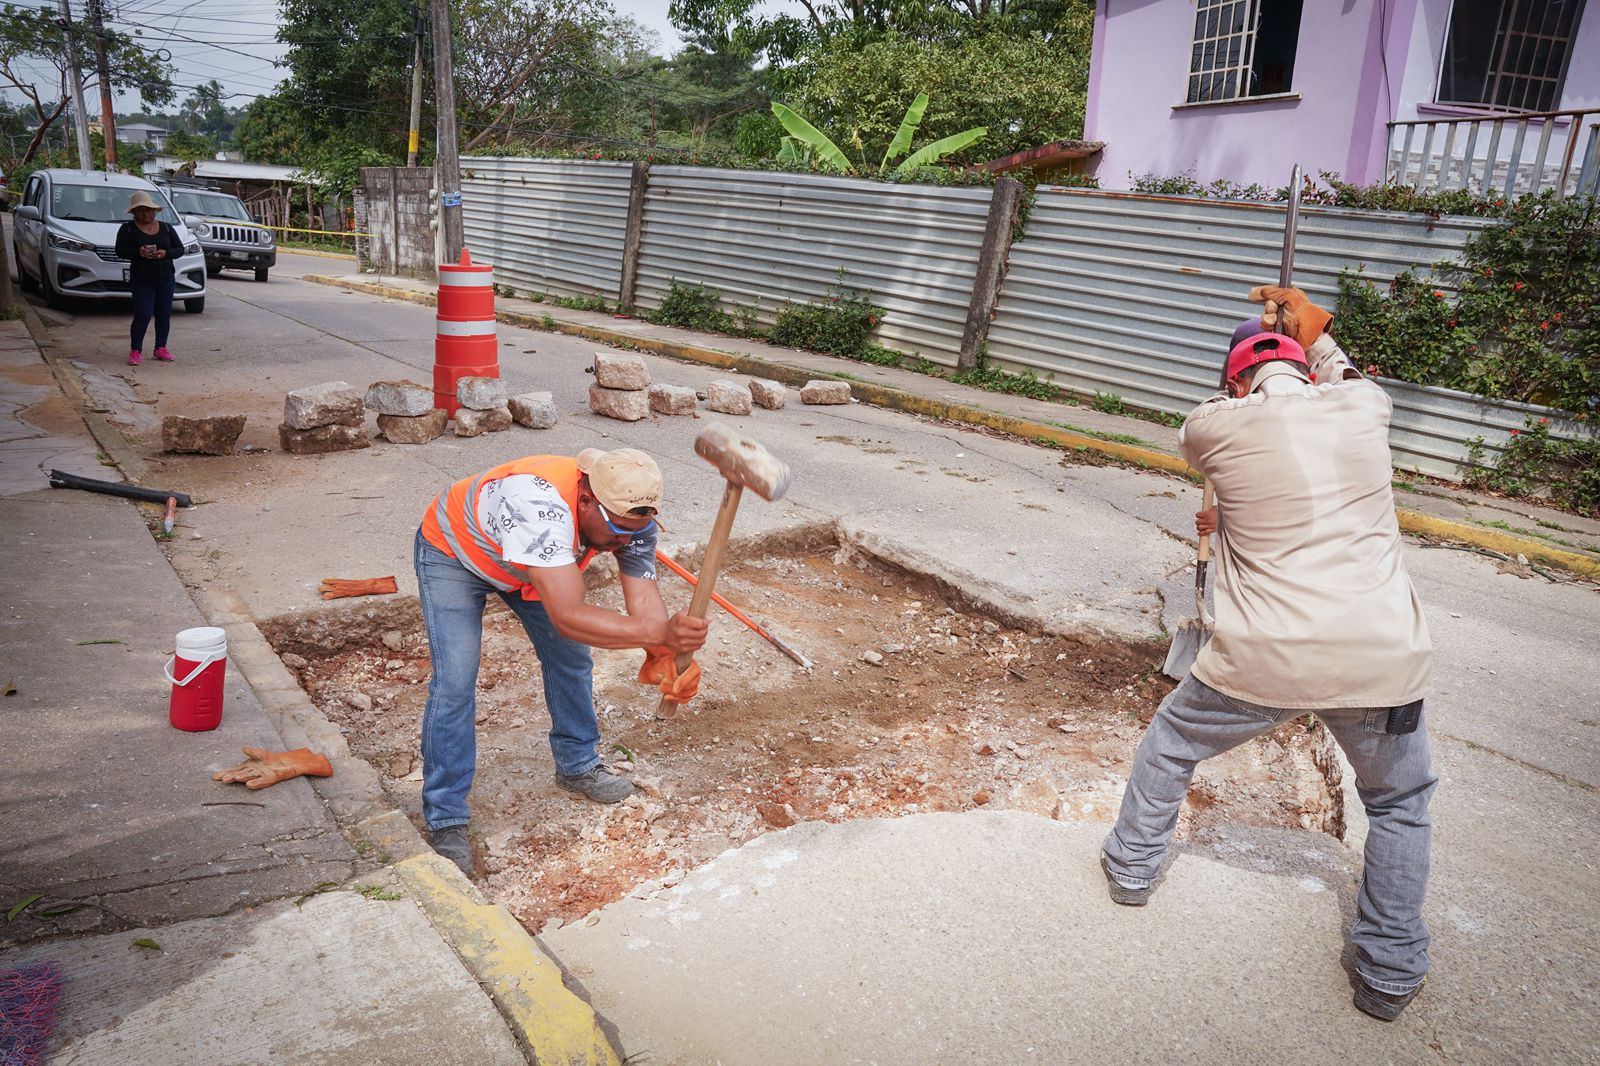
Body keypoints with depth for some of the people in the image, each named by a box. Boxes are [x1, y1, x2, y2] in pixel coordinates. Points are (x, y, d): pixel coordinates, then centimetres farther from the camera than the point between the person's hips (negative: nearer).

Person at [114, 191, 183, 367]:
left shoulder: (166, 228, 10)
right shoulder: (128, 229, 4)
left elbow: (180, 249, 5)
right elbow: (120, 250, -5)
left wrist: (165, 253, -15)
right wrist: (138, 252, -24)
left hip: (166, 279, 3)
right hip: (141, 280, -3)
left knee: (164, 314, 5)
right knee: (142, 315, -10)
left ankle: (161, 348, 15)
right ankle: (136, 351, -2)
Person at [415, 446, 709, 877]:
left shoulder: (632, 519, -26)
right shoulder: (541, 506, -48)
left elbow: (645, 600, -31)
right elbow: (568, 616, -54)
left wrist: (661, 658, -51)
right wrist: (658, 634, -63)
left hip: (528, 563, 6)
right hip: (452, 551, -6)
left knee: (571, 658, 7)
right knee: (455, 680, -13)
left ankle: (577, 766, 31)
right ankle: (445, 820, 1)